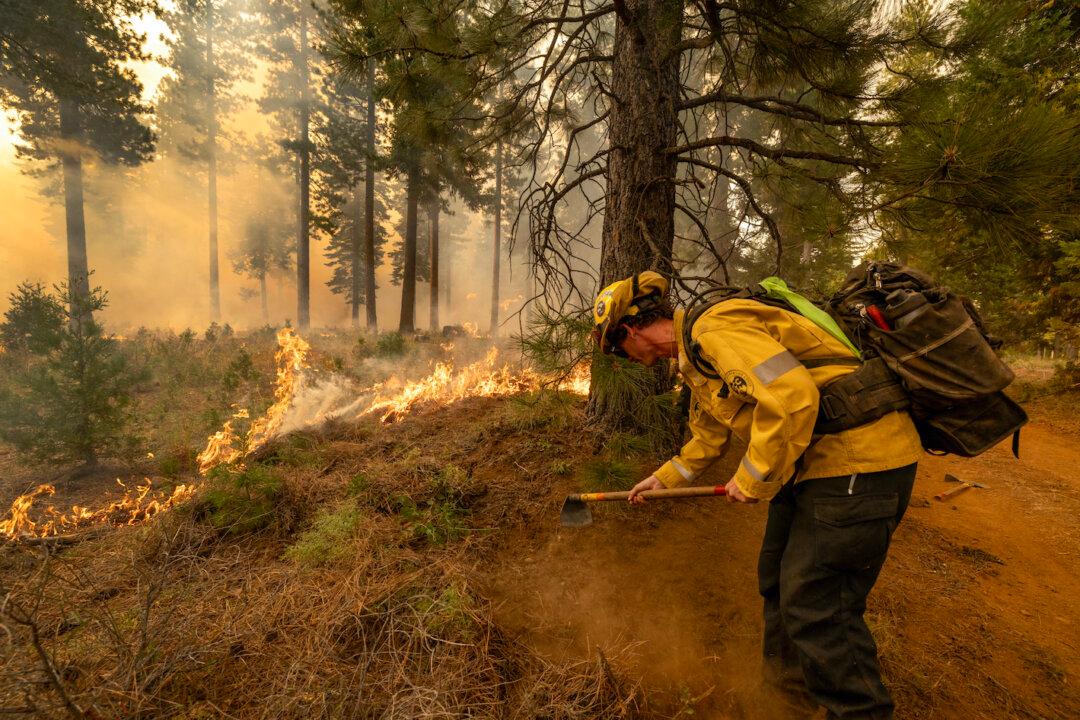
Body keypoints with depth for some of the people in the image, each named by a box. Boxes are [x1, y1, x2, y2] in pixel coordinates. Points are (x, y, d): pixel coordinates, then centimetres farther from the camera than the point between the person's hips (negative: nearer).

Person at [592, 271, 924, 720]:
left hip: (860, 461, -10)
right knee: (777, 578, 21)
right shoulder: (695, 359, 14)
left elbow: (792, 397, -32)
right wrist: (663, 479, 33)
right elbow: (708, 437, 26)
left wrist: (754, 479, -19)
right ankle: (787, 674, 42)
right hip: (811, 462, 10)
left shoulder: (714, 327, -20)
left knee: (815, 606, -3)